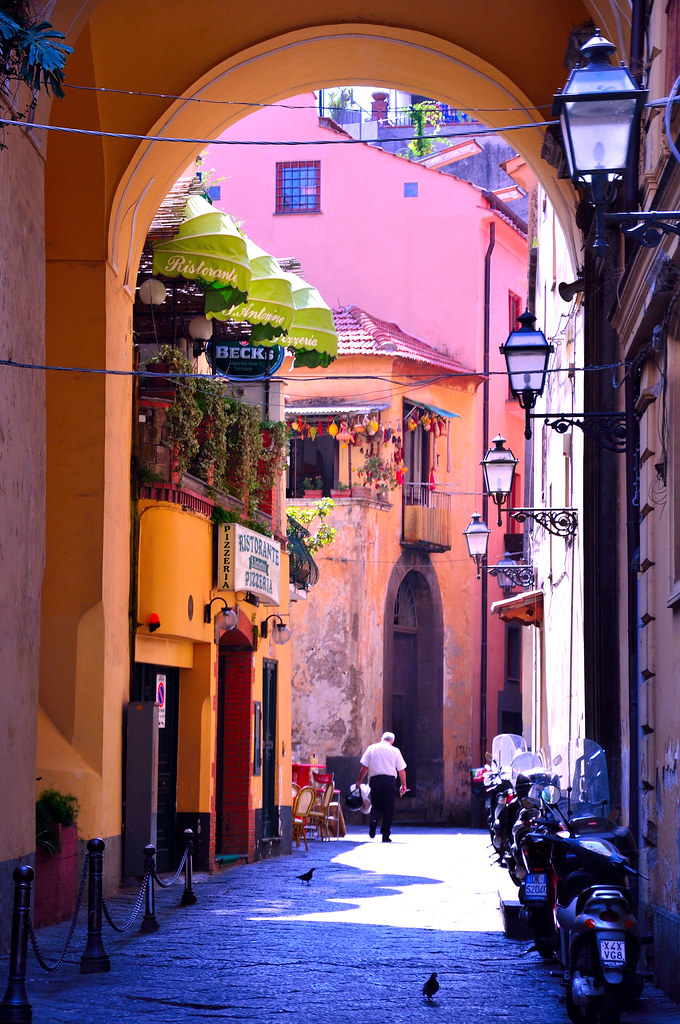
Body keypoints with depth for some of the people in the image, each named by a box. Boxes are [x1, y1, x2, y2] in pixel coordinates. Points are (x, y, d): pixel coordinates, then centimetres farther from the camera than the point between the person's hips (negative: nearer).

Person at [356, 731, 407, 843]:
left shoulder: (371, 748, 8)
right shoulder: (395, 751, 6)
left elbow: (364, 767, 6)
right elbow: (401, 770, 6)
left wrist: (359, 781, 13)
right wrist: (403, 785, 14)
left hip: (375, 779, 1)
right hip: (390, 780, -1)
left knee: (376, 805, 12)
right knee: (388, 808, 5)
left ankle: (373, 821, -18)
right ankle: (385, 835, 3)